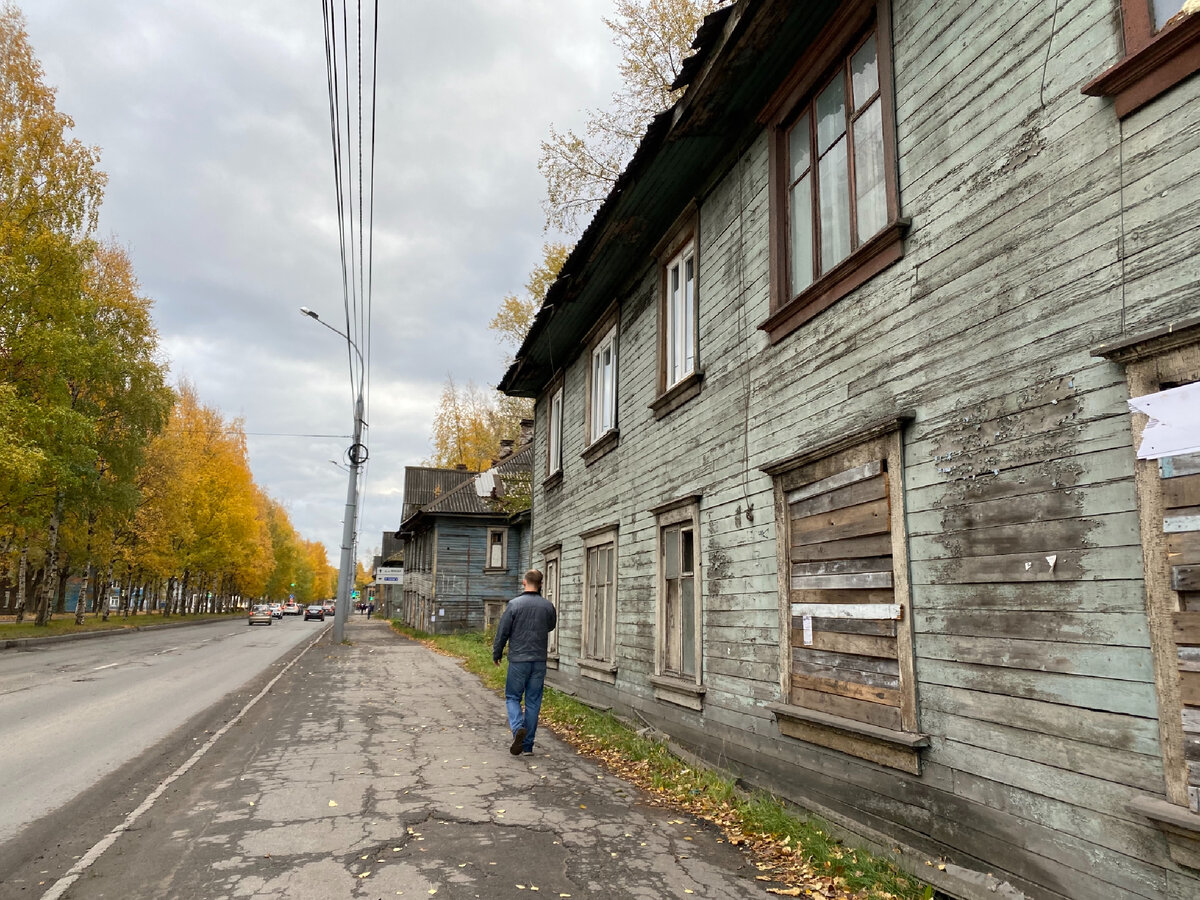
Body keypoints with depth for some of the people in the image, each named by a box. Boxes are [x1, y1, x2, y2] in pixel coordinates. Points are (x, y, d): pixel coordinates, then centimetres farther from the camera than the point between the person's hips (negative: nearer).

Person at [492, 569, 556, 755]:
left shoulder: (514, 604, -8)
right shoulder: (547, 606, 0)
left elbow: (502, 632, -4)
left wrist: (496, 654, 11)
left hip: (518, 660, -2)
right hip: (539, 661, 3)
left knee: (512, 697, 11)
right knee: (533, 702, 9)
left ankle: (518, 728, -15)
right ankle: (527, 745, 12)